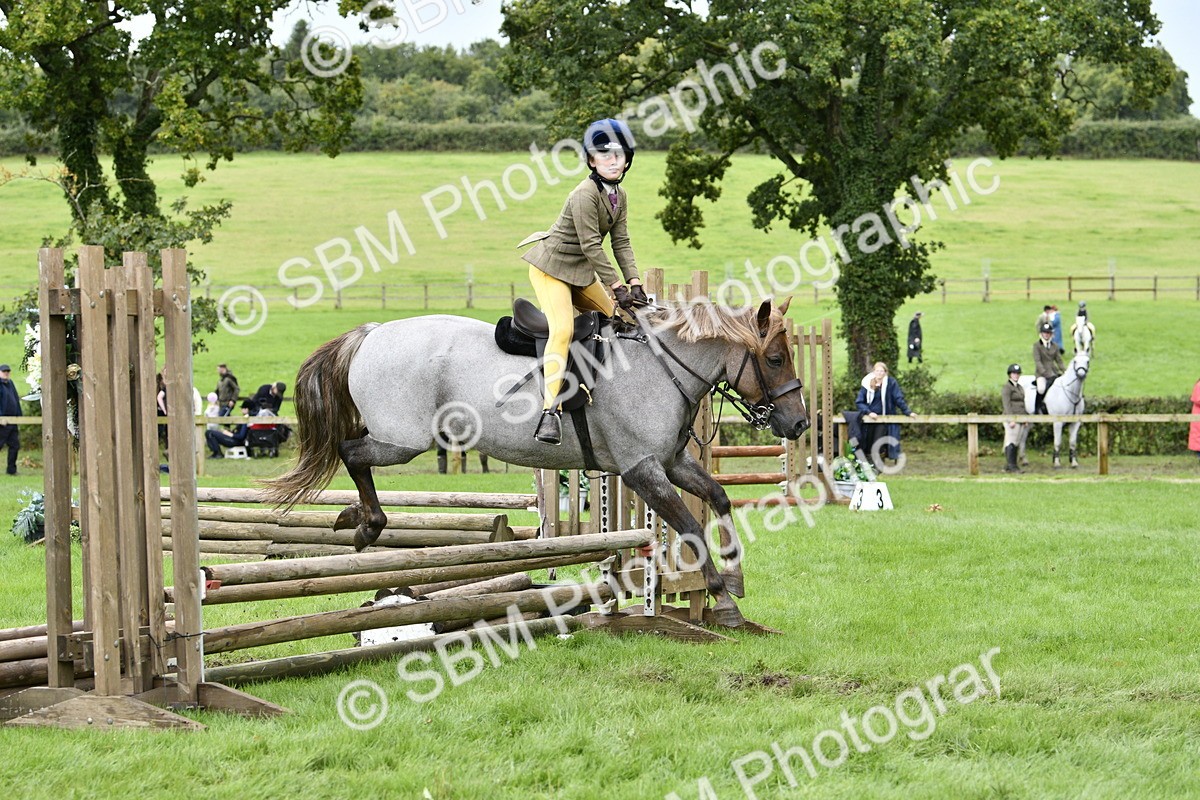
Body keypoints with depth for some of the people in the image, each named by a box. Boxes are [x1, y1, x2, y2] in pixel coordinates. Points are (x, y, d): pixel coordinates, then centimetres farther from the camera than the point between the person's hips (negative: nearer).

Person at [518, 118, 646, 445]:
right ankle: (550, 411, -33)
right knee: (562, 330, -25)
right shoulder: (585, 194, -23)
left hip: (581, 272, 9)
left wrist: (635, 283, -9)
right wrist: (617, 287, -24)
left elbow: (621, 243, 3)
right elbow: (591, 246, -25)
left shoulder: (620, 196, 4)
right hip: (552, 268, -9)